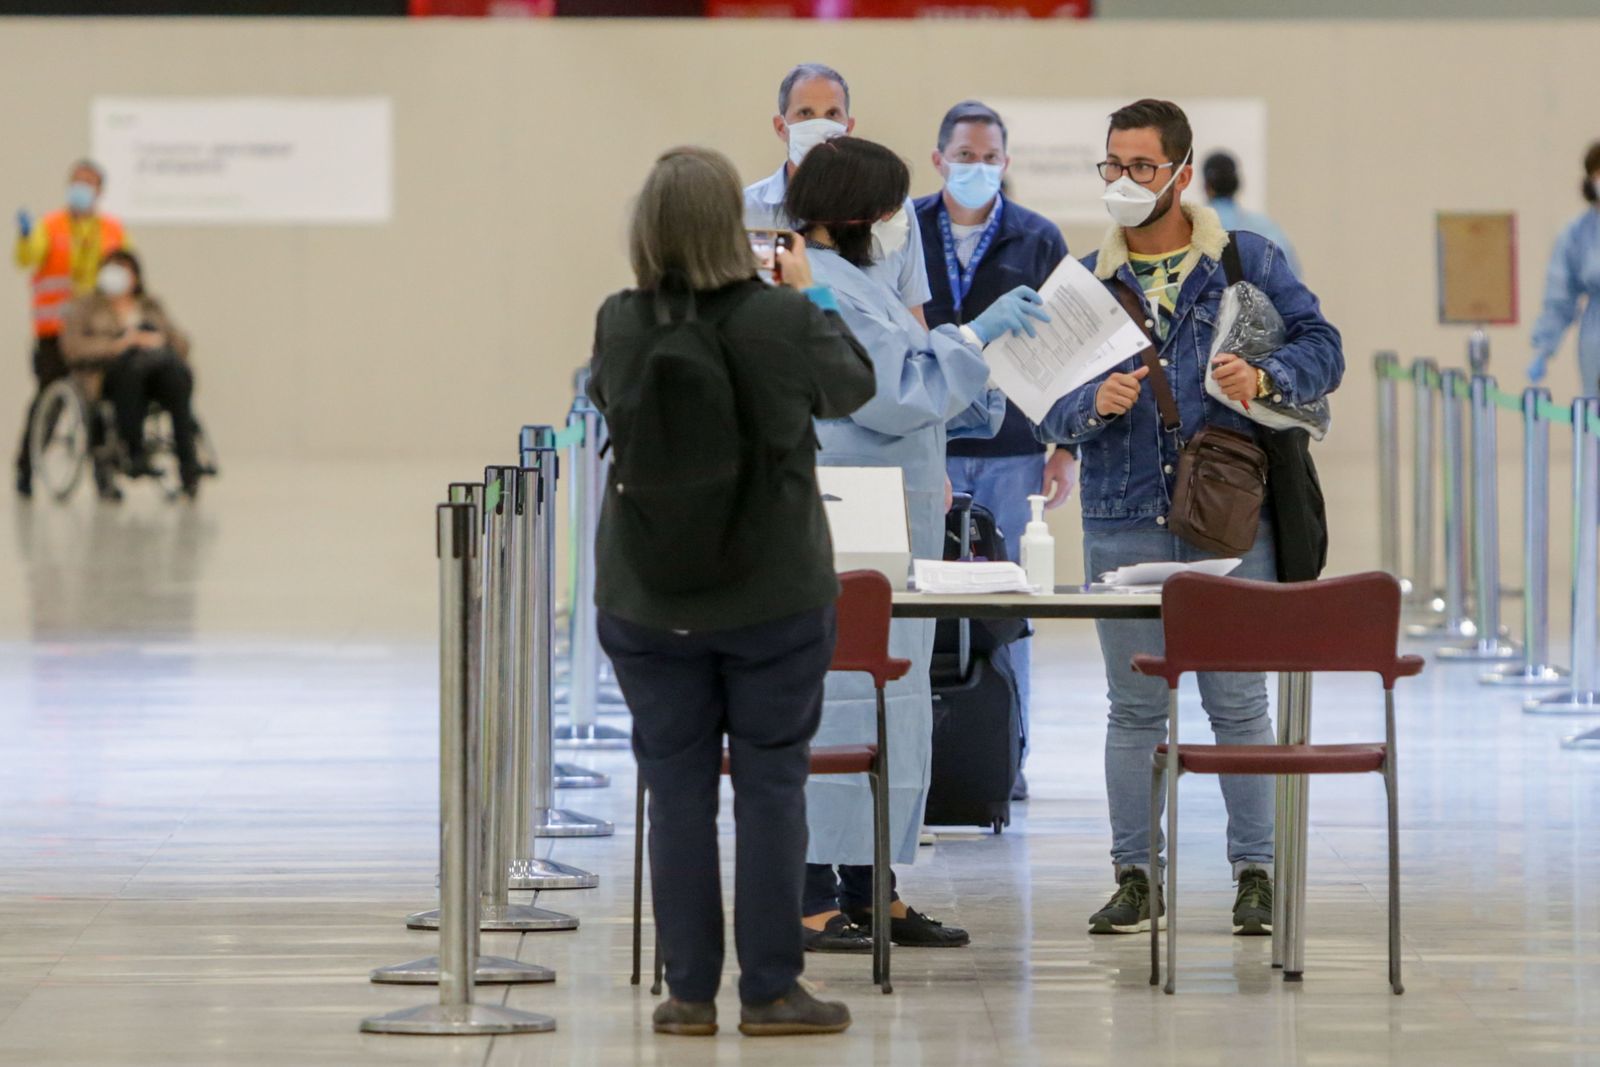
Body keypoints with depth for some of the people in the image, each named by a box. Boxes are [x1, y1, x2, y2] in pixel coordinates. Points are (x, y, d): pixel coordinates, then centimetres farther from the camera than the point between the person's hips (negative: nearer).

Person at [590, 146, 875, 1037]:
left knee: (677, 790, 8)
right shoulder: (785, 319, -15)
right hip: (776, 595, -2)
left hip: (649, 599, 2)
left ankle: (691, 992, 10)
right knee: (772, 786, 6)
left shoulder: (621, 325, -9)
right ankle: (772, 990, 8)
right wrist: (813, 295, 18)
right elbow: (854, 387, 5)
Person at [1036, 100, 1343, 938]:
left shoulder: (1248, 262, 5)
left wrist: (1266, 379, -20)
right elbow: (1048, 409, 5)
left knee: (1238, 701, 0)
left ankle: (1255, 872, 8)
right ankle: (1135, 876, 10)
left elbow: (1321, 348, 0)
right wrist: (1094, 404, -17)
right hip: (1124, 521, 2)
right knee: (1135, 705, 5)